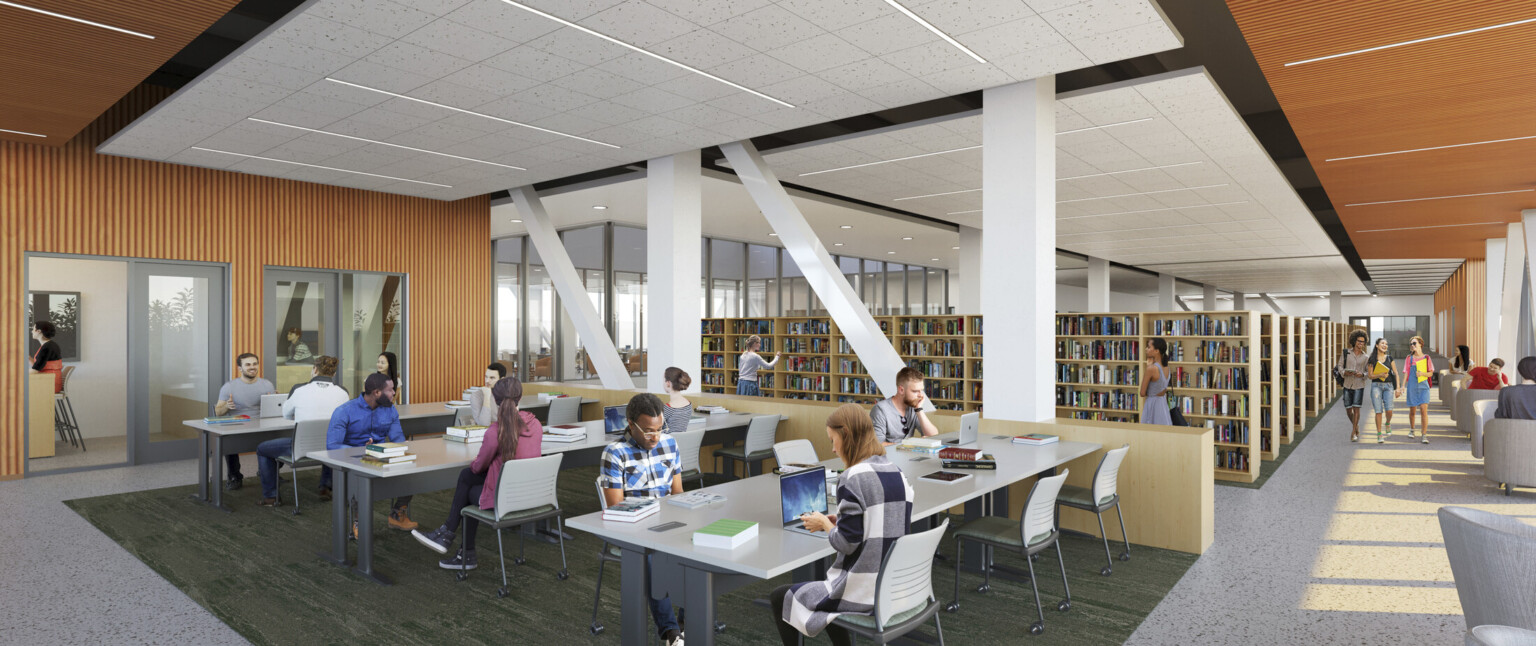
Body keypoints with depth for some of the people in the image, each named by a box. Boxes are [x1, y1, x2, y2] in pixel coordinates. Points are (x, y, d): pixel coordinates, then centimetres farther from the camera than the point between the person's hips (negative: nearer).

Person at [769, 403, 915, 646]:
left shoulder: (853, 479, -20)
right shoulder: (899, 475, 3)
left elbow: (847, 543, -21)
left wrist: (825, 524, -3)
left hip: (863, 595, -8)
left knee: (778, 598, 13)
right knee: (824, 589, 34)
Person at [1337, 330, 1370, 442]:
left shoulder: (1366, 356, 1)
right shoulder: (1346, 353, 2)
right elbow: (1340, 365, 5)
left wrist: (1362, 375, -18)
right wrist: (1344, 372, -15)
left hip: (1359, 385, -1)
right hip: (1347, 384, 2)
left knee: (1356, 408, -8)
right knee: (1348, 409, 6)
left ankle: (1353, 433, -1)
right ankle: (1356, 425, 33)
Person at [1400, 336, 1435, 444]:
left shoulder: (1426, 358, 6)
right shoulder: (1409, 358, 6)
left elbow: (1430, 373, 9)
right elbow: (1406, 373, 4)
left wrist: (1422, 373, -12)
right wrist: (1403, 386, -5)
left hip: (1424, 386, 0)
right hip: (1412, 386, 1)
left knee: (1424, 410, -10)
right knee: (1412, 410, 8)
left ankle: (1424, 435, -7)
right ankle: (1412, 429, 30)